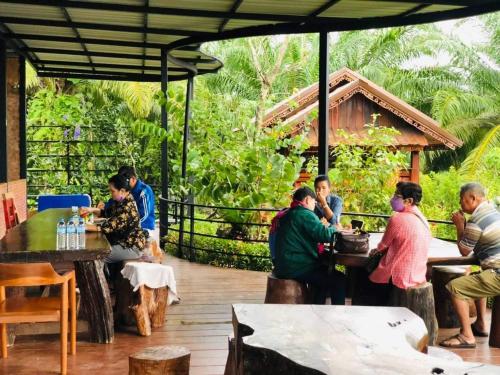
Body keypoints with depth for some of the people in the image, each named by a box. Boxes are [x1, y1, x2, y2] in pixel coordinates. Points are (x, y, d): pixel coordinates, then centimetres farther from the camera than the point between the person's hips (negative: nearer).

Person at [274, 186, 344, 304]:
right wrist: (334, 228, 1)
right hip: (296, 268, -10)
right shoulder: (305, 214, -13)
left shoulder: (286, 214, 17)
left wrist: (324, 227, 16)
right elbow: (326, 235, -20)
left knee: (326, 273, 27)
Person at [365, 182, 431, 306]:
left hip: (399, 279, -8)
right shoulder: (422, 220, 5)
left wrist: (378, 249, 17)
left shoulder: (397, 219, -18)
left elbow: (383, 245, -4)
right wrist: (381, 250, 17)